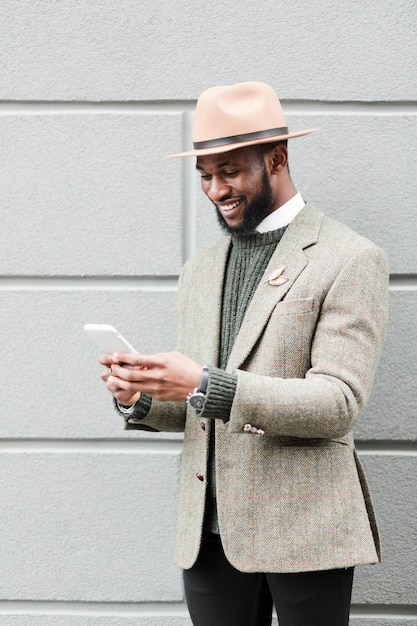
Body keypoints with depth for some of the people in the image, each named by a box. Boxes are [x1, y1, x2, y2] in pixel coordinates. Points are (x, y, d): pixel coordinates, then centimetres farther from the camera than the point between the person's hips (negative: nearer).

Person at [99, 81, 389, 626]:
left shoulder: (350, 261, -5)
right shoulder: (199, 272, 15)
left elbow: (339, 402, -15)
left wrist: (207, 386, -25)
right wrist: (141, 397, -3)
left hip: (303, 531, -5)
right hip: (210, 533, 5)